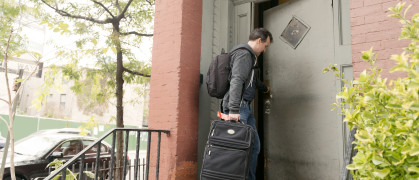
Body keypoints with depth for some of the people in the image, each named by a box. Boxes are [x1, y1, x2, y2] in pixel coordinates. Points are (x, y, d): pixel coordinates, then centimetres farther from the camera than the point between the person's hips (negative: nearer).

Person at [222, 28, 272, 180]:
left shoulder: (249, 55, 25)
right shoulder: (244, 53, -9)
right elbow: (237, 81, -24)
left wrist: (265, 88, 60)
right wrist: (234, 110, -32)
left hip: (244, 107, 11)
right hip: (238, 107, -11)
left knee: (254, 145, 12)